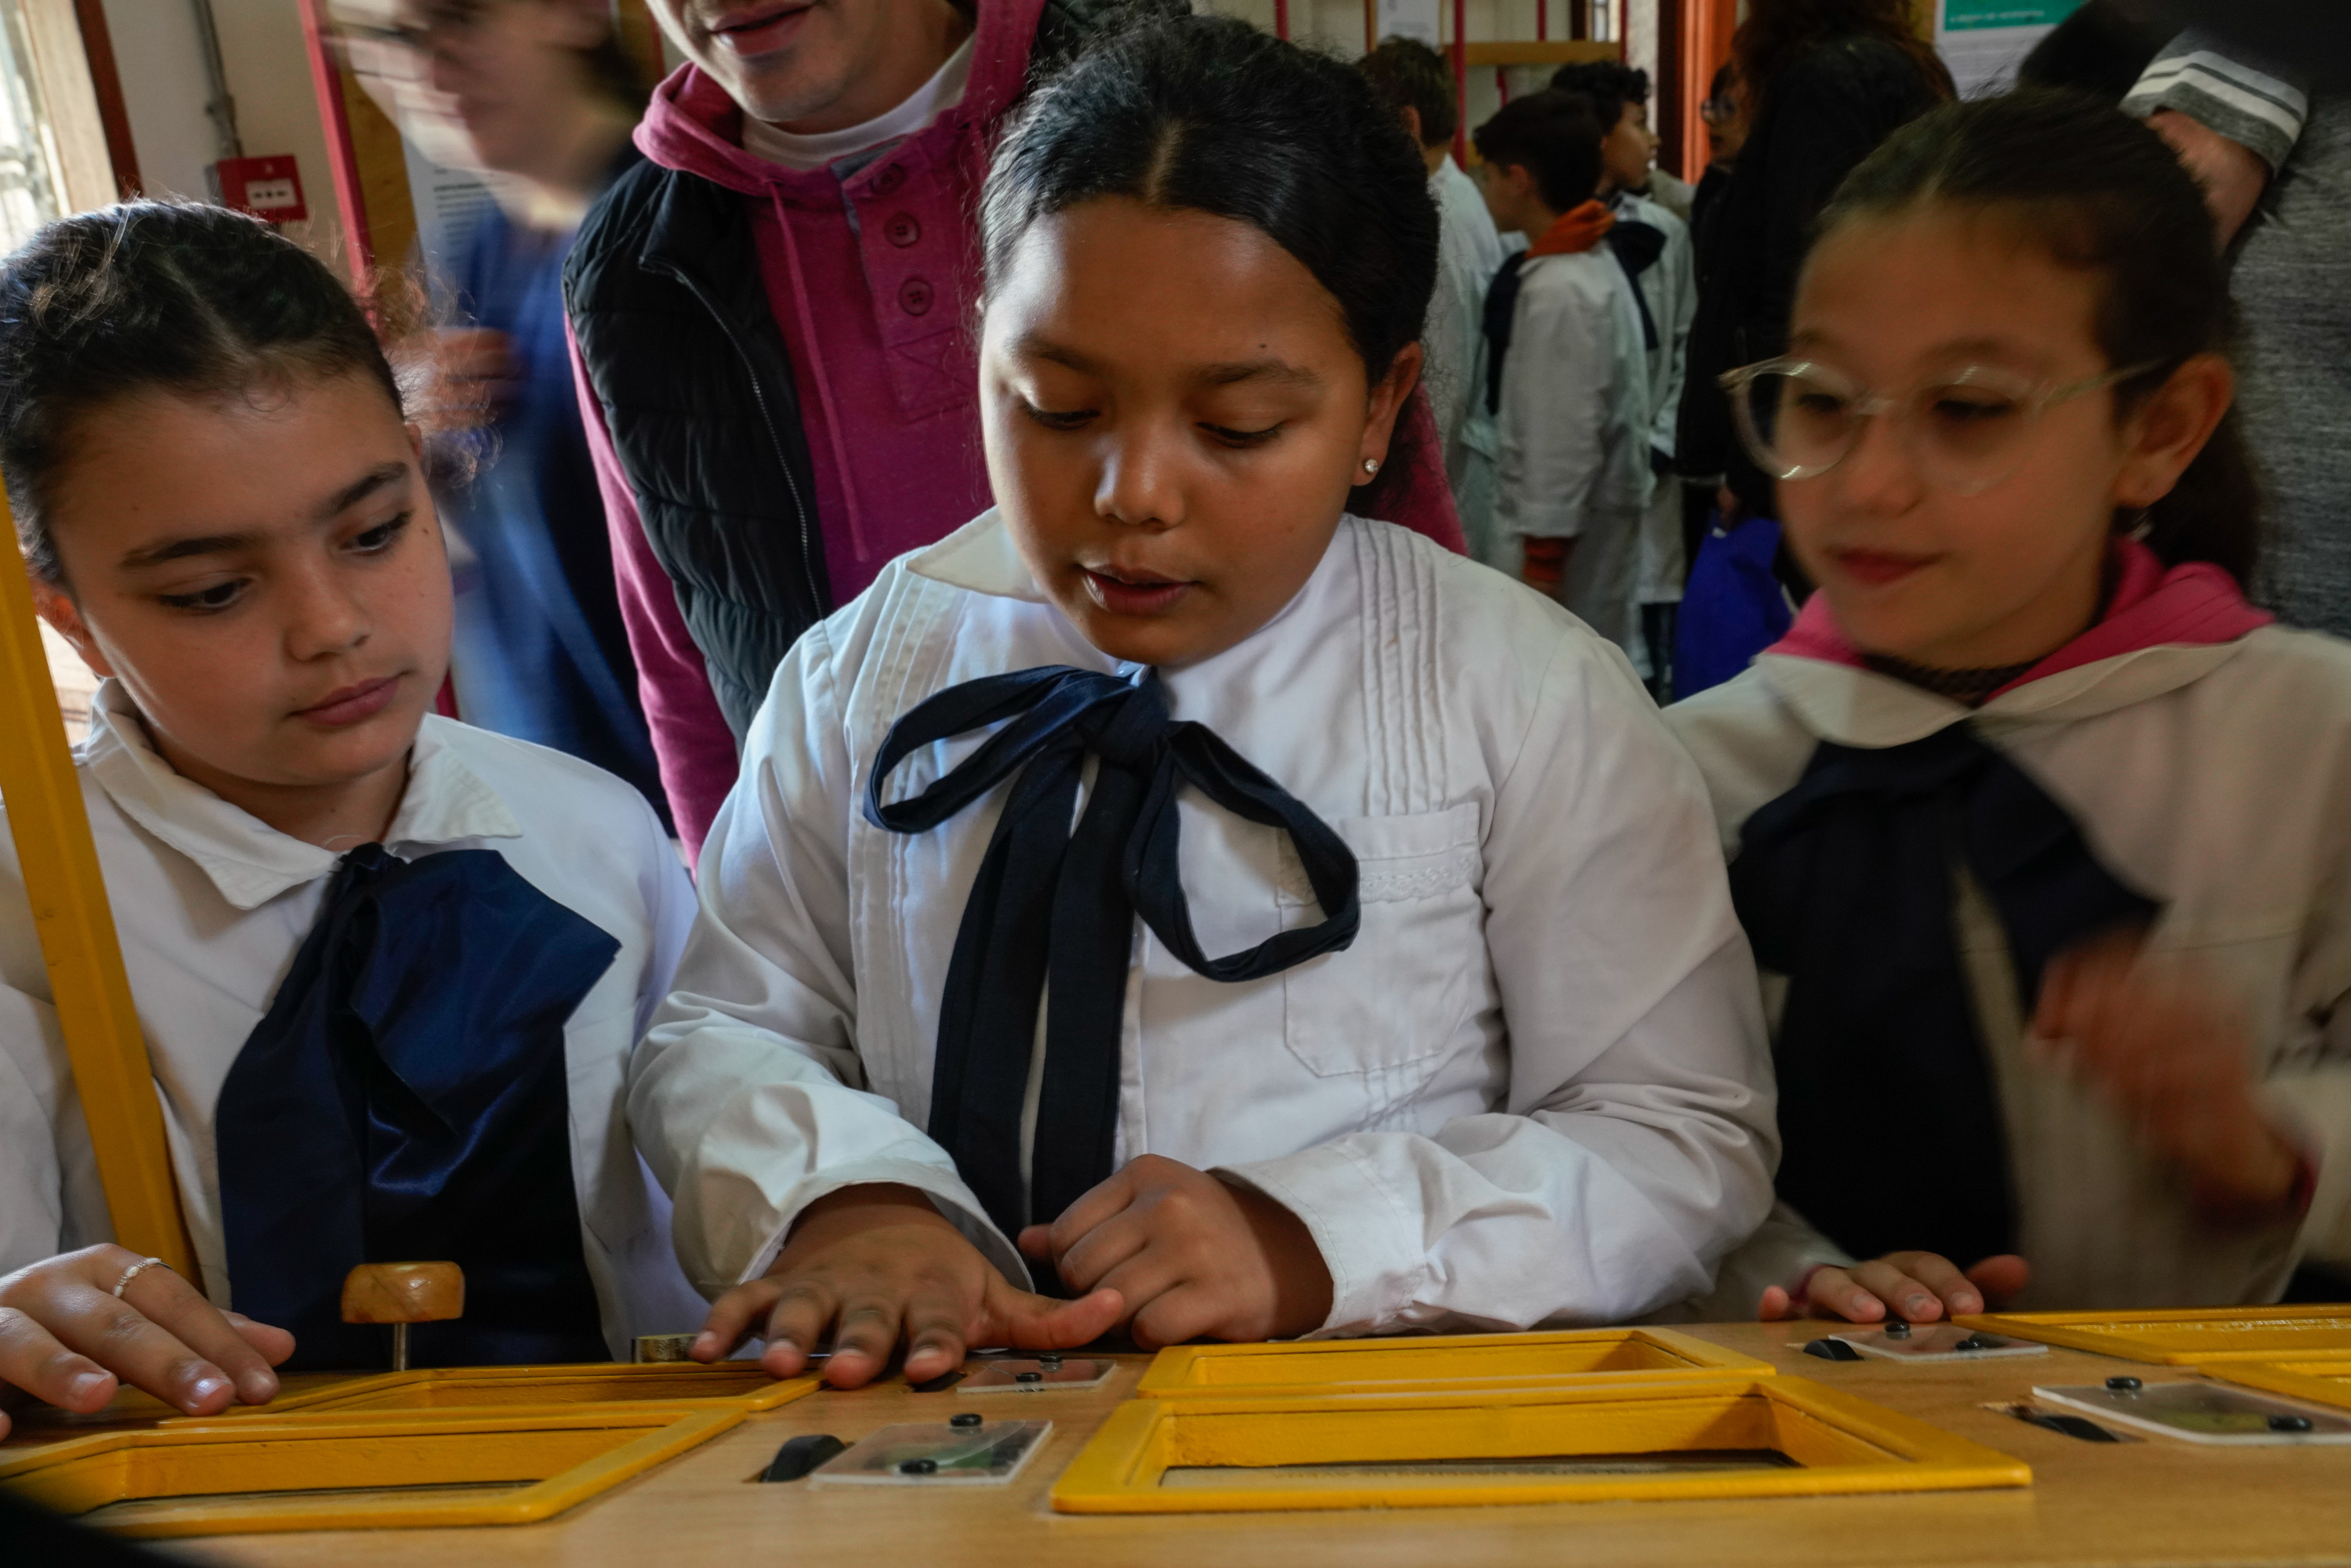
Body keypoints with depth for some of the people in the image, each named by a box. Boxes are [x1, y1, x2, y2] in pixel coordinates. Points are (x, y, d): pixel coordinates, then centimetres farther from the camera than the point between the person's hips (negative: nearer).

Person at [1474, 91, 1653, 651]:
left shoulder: (1559, 291, -19)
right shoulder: (1599, 266, 11)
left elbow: (1565, 442, -21)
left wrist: (1541, 564, -17)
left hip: (1562, 538, -10)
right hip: (1599, 525, 10)